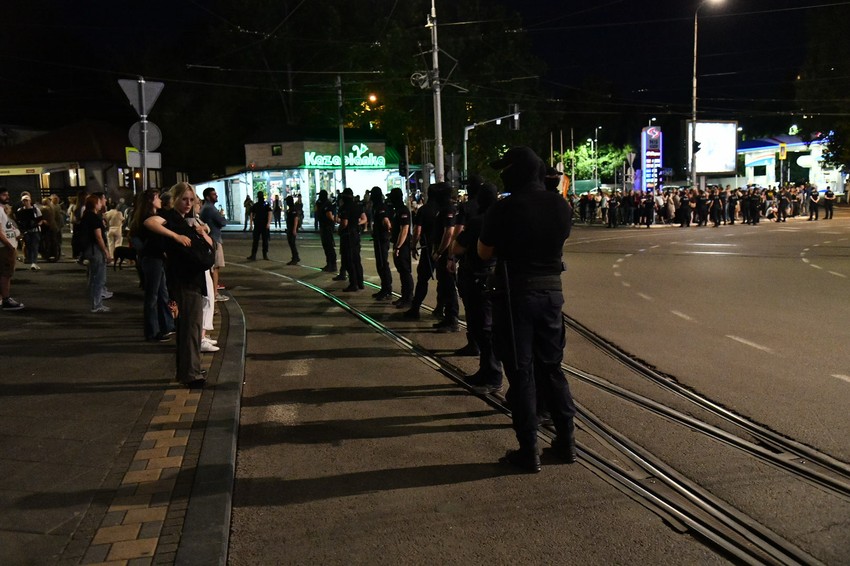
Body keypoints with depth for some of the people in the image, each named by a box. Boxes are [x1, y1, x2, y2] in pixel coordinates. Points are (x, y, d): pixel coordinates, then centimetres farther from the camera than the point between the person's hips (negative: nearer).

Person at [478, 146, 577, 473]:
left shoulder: (503, 209, -14)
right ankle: (566, 441, 24)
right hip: (551, 291, 5)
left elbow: (484, 253, -5)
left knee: (521, 372, 4)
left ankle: (529, 452, 9)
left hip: (514, 294, -4)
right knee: (551, 367, 17)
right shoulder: (560, 206, 0)